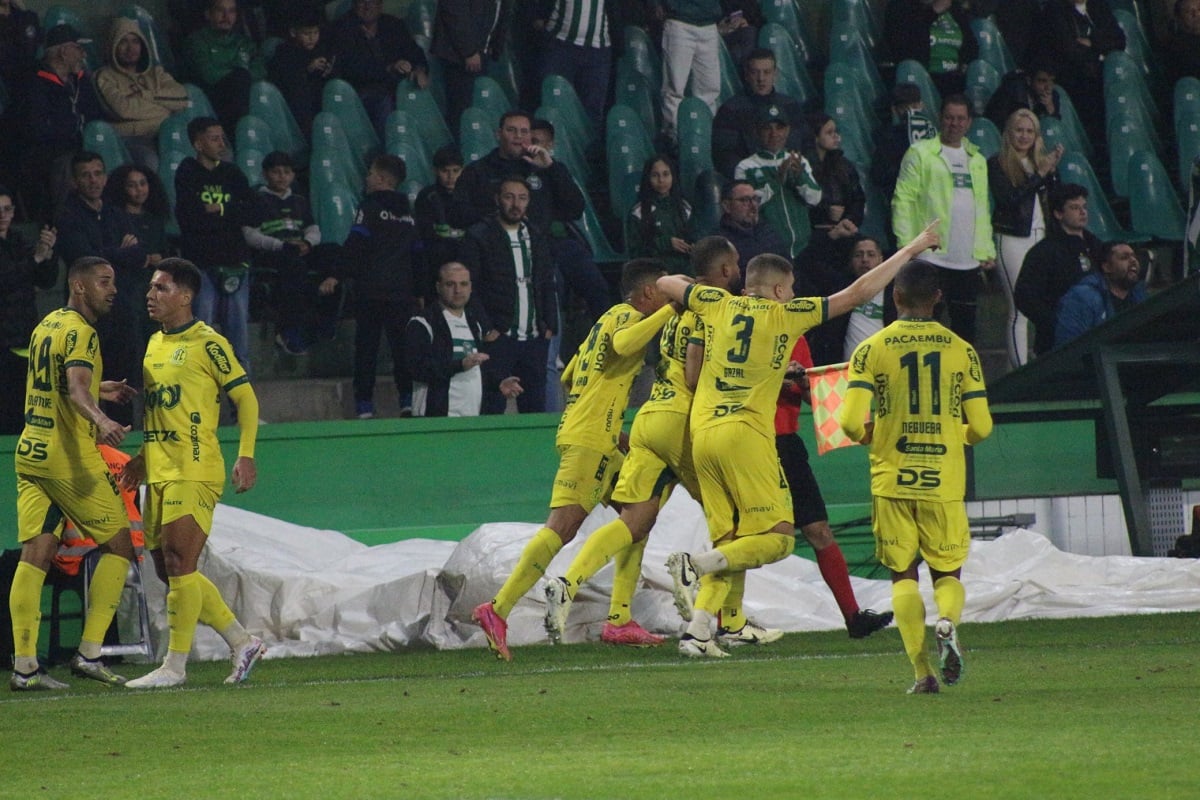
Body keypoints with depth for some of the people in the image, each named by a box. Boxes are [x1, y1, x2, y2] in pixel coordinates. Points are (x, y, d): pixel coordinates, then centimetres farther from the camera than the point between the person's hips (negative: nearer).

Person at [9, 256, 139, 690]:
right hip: (68, 457, -8)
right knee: (119, 545, 3)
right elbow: (75, 389, -28)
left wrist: (102, 389, 44)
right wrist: (100, 420, -46)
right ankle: (89, 652, -2)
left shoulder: (46, 326, 16)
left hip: (29, 453, 8)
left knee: (35, 555, 2)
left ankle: (23, 665, -5)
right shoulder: (79, 331, -11)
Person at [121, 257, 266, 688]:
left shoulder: (207, 343, -8)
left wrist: (246, 456, -15)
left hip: (194, 471, -9)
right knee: (171, 568, 7)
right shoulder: (155, 344, 17)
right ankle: (243, 643, 17)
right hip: (159, 473, 9)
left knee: (179, 564, -12)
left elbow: (245, 397, -7)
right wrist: (143, 456, 21)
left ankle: (175, 665, -8)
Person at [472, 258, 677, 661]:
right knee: (562, 527, -19)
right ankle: (498, 610, -26)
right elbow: (624, 344, -30)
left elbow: (568, 376, 28)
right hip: (589, 441, -11)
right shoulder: (628, 315, -4)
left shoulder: (610, 318, 23)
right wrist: (670, 309, -21)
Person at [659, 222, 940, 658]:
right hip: (746, 435, -6)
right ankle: (694, 565, -22)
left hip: (702, 433, 6)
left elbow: (666, 284, 28)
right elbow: (857, 294, 6)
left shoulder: (718, 305, 12)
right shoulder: (786, 314, 3)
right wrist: (909, 250, 15)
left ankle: (698, 630, -4)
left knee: (731, 543, 11)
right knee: (777, 538, -3)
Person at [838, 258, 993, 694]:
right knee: (948, 572, 13)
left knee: (903, 575, 8)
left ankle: (923, 671, -3)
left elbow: (851, 422, -11)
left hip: (892, 478, -1)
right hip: (944, 481, 1)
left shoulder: (871, 350, -3)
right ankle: (947, 621, -21)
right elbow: (980, 427, 0)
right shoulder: (961, 351, 0)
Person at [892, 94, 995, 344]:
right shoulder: (920, 154, 1)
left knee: (965, 328, 6)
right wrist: (907, 246, -13)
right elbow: (903, 199, -4)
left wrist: (987, 250, 11)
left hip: (969, 261, 5)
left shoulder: (977, 160, 19)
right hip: (931, 257, -5)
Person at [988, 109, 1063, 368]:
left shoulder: (1041, 162, 14)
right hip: (1013, 239, -5)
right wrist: (1039, 176, -15)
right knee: (1019, 310, -6)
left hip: (1041, 237, 5)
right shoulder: (998, 164, -1)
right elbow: (1007, 199, -13)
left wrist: (1053, 171, -3)